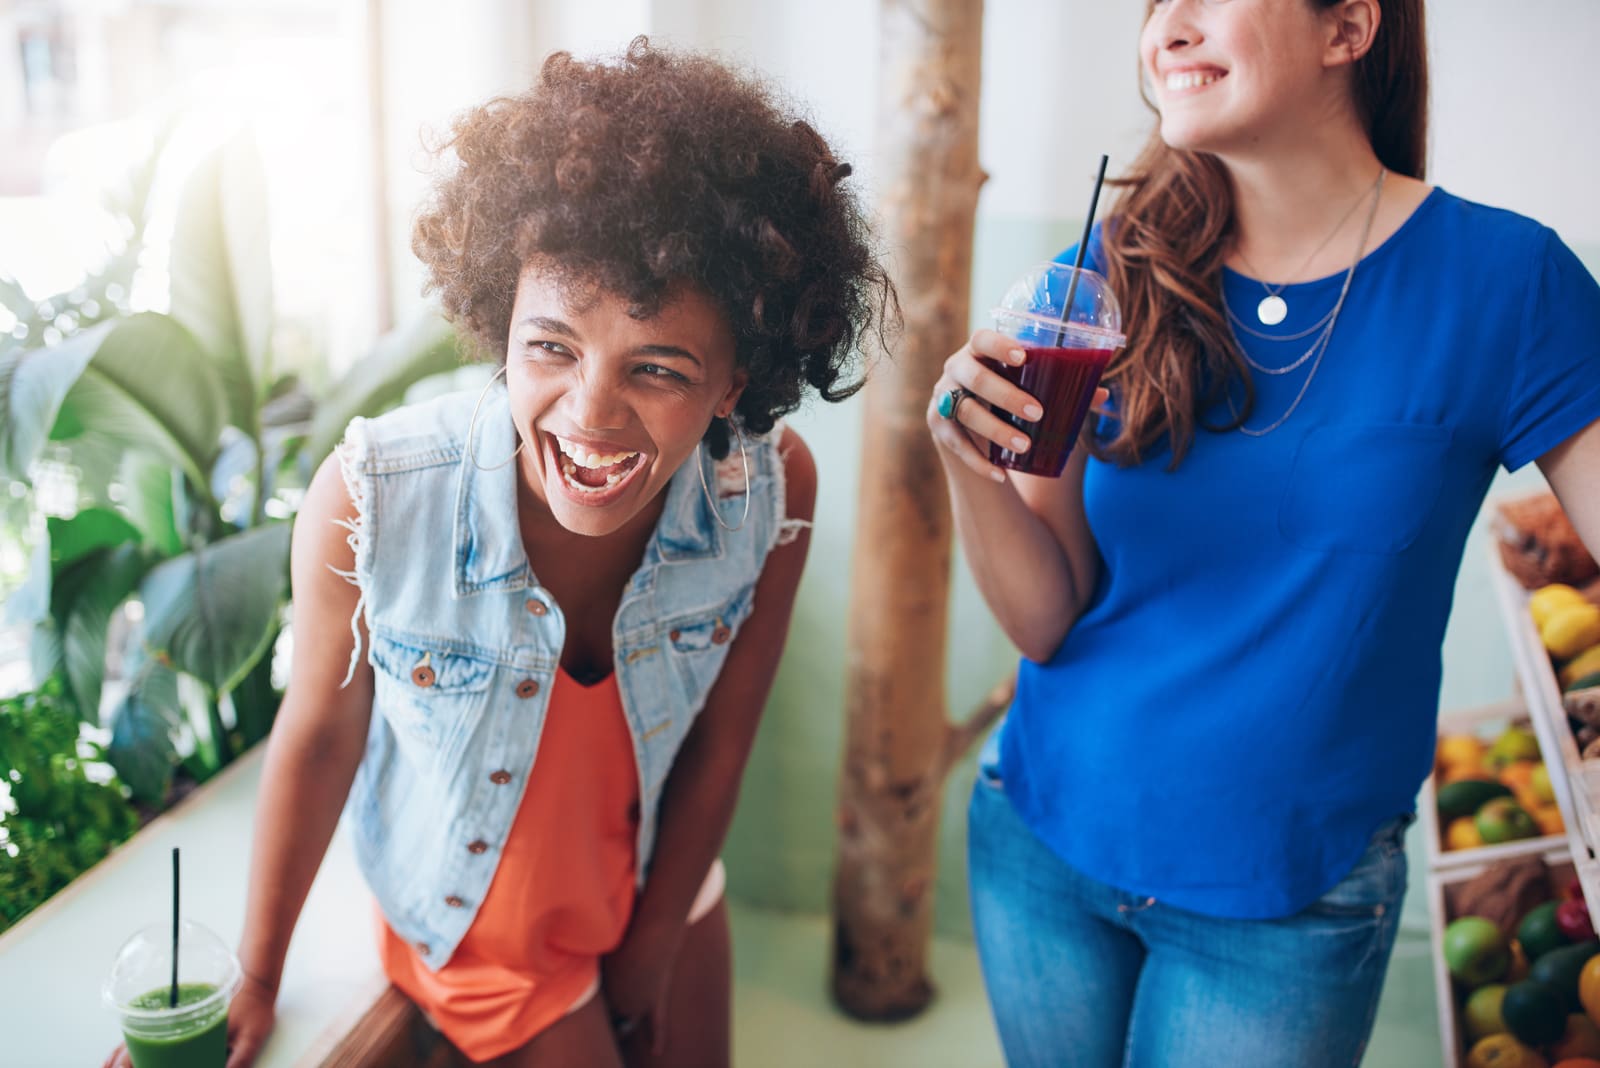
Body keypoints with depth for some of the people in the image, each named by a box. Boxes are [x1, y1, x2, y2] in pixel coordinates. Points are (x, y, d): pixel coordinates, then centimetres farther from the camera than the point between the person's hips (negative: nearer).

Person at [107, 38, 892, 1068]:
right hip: (484, 919, -2)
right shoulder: (369, 501, -33)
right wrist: (257, 982, -3)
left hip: (665, 886, 3)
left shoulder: (774, 488, -26)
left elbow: (719, 739, -12)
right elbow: (318, 739, -16)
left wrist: (654, 949, -1)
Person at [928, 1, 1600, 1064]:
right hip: (1041, 837, 2)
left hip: (1289, 902, -2)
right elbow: (1048, 623, -9)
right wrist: (975, 468, -26)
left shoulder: (1502, 279, -12)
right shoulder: (1120, 272, -8)